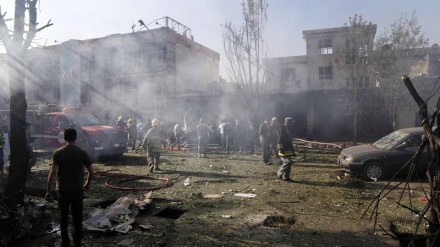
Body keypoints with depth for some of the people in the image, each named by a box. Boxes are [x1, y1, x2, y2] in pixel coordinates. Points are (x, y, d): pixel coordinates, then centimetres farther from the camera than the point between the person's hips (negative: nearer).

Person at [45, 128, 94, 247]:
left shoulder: (58, 152, -6)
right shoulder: (82, 152, -5)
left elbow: (52, 172, -14)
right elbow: (91, 171, -3)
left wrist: (48, 191, -11)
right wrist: (87, 183, 15)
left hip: (63, 190, 0)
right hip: (78, 190, 0)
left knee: (63, 217, 17)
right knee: (77, 218, 10)